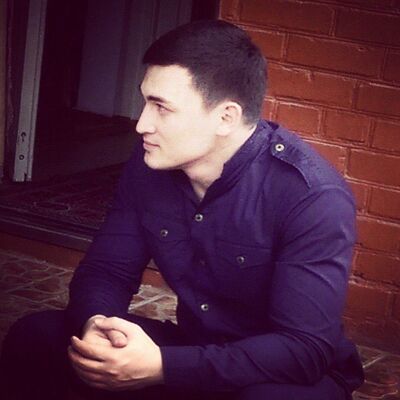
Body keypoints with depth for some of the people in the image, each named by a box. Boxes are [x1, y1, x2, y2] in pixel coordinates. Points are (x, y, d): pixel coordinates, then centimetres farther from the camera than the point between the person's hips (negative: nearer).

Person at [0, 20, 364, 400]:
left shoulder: (314, 197, -26)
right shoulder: (149, 164, -7)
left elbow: (304, 350, -30)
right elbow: (106, 271, 0)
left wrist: (161, 367, -39)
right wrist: (95, 326, -26)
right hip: (192, 351, 5)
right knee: (32, 338, -11)